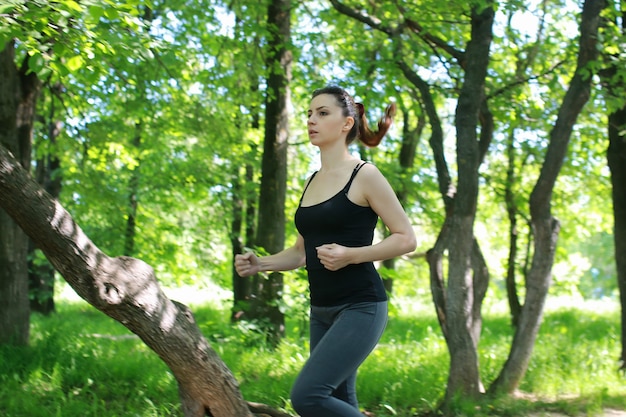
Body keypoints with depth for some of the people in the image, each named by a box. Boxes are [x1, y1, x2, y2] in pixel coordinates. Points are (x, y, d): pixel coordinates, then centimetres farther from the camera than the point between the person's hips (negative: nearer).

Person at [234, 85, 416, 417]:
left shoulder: (364, 176, -8)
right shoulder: (311, 183, 13)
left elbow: (406, 238, -9)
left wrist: (350, 255, -22)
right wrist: (260, 263, 3)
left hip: (360, 307, -8)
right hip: (321, 311, 8)